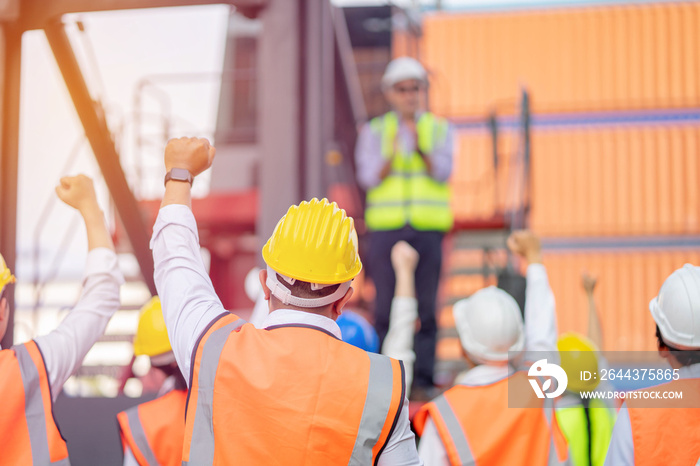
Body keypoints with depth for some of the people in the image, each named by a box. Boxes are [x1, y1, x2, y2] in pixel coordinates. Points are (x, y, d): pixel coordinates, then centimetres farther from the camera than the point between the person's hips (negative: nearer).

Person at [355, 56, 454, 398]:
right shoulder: (374, 132, 8)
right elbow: (368, 177, -3)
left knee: (426, 308, -2)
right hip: (386, 228, 0)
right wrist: (393, 155, -21)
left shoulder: (441, 130, 10)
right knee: (386, 308, -3)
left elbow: (442, 173, -5)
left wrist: (419, 148, -23)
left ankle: (424, 380, 3)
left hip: (428, 230, 1)